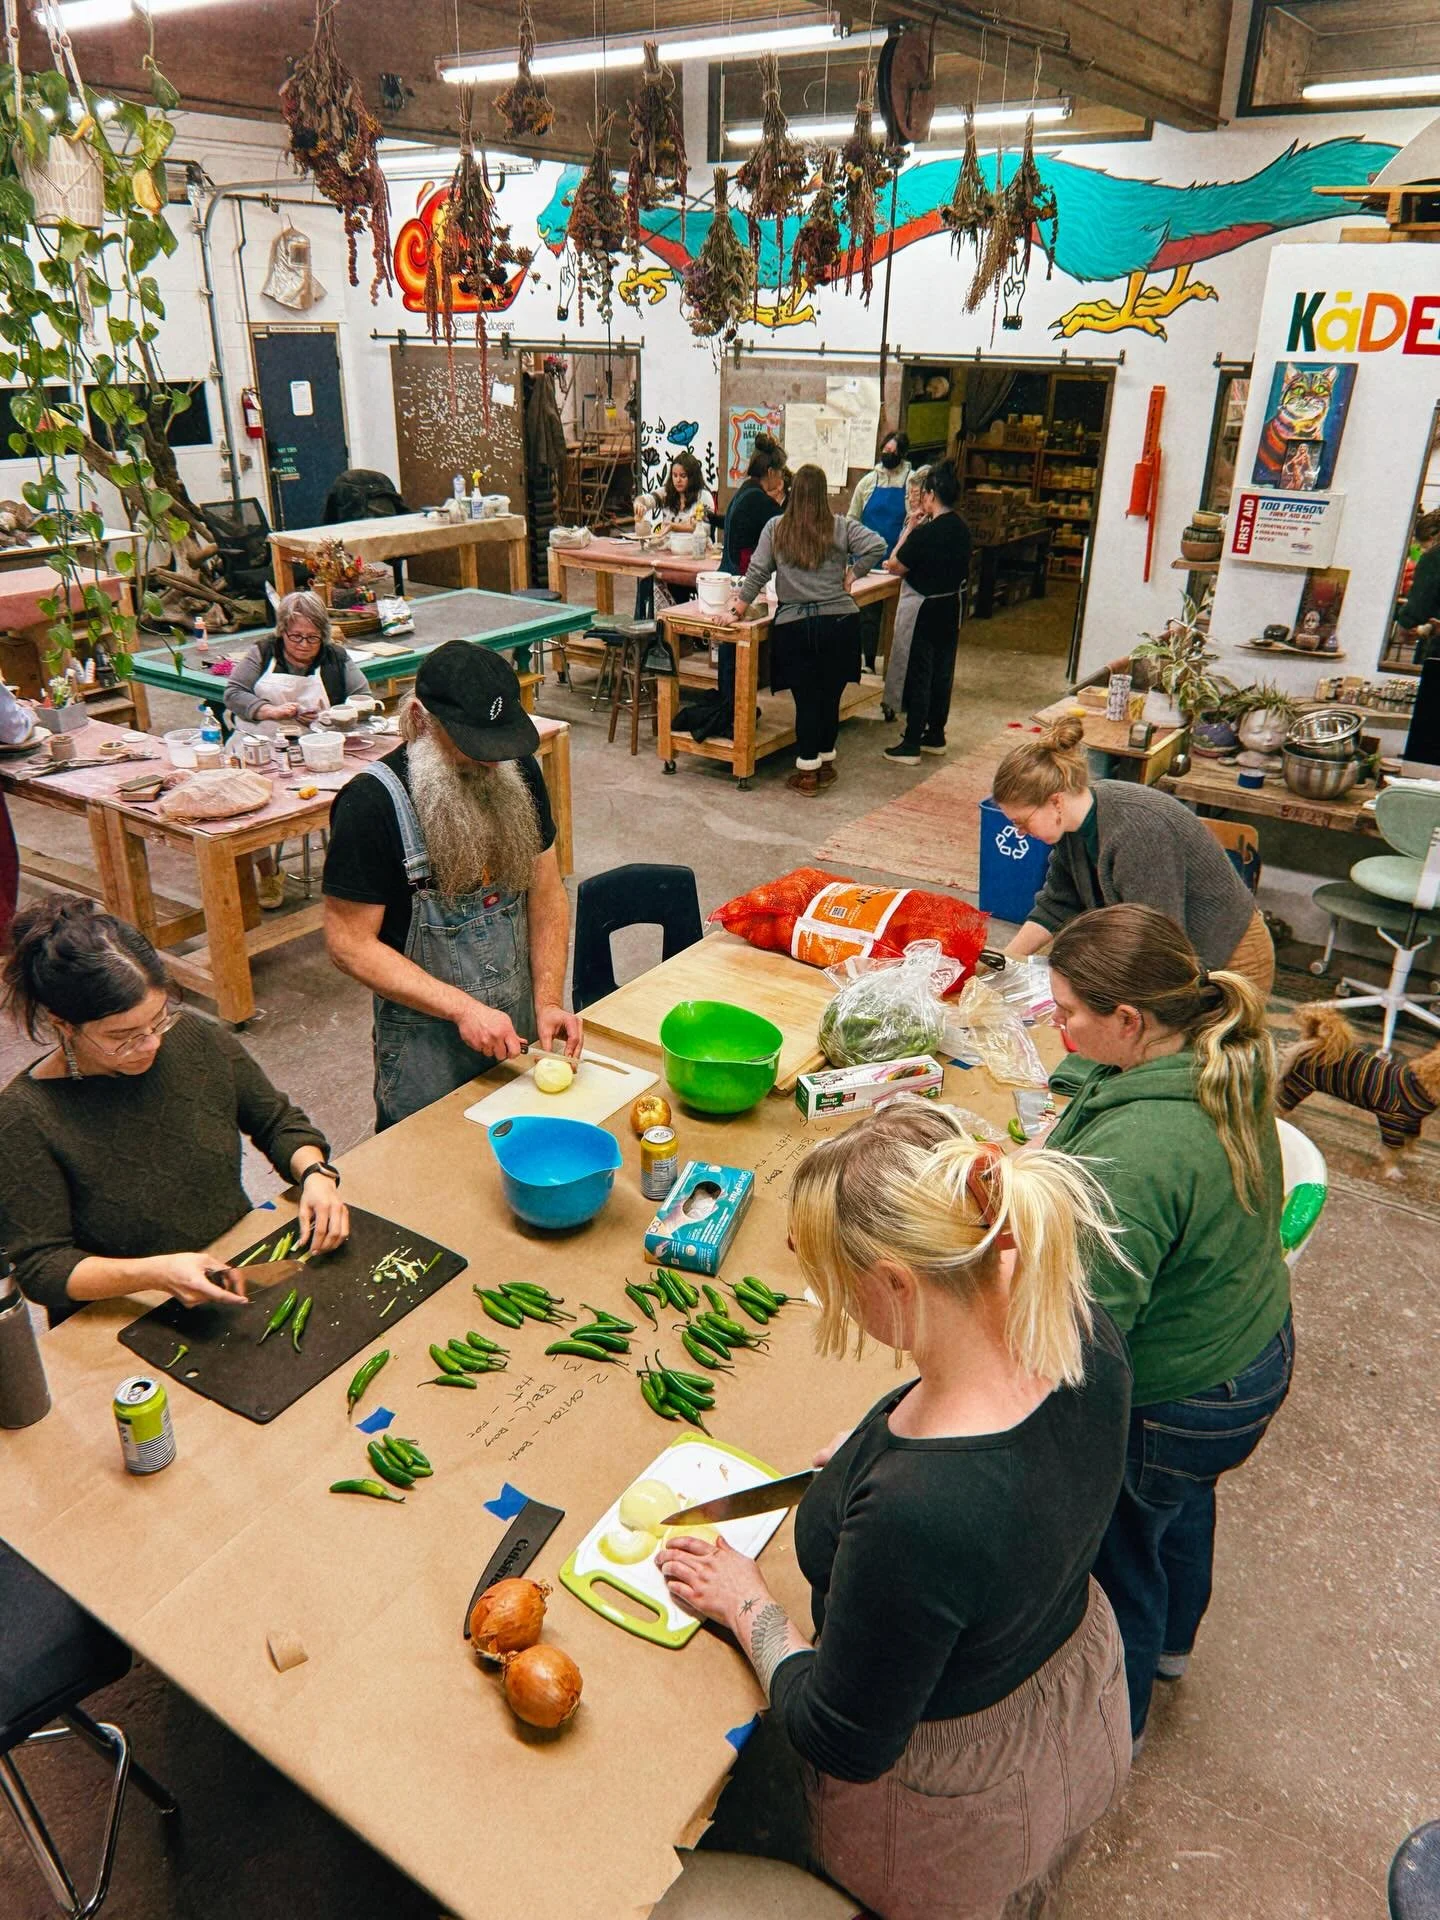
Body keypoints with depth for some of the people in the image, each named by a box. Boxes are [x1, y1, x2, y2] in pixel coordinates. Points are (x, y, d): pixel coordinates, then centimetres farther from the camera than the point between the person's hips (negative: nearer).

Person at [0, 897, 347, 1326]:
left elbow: (278, 1122, 8)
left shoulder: (195, 1039, -6)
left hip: (241, 1275, 6)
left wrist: (315, 1174, -12)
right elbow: (39, 1266, -16)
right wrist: (156, 1273, -31)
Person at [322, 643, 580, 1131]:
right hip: (425, 1045, -5)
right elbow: (350, 943, -17)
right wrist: (463, 1009, -22)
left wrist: (547, 1001, -7)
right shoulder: (371, 803, -19)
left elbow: (545, 890, 3)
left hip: (518, 1028, 5)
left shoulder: (518, 773, -2)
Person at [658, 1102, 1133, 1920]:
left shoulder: (913, 1513, -45)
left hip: (953, 1822, -6)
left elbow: (846, 1745, -25)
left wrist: (748, 1603, -11)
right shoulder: (1084, 1329, -24)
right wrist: (887, 1442, 0)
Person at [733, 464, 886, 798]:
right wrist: (852, 573, 3)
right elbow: (877, 546, -8)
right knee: (830, 696, 11)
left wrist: (743, 603, 13)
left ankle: (807, 772, 8)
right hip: (839, 621, 1)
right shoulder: (841, 527, 0)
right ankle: (826, 764, 23)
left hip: (794, 625, 0)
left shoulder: (775, 528, 1)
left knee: (806, 699, 5)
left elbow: (758, 570, 2)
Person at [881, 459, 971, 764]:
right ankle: (935, 736, 28)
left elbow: (895, 566, -13)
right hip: (951, 608, 8)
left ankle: (911, 745, 3)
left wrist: (909, 530, -6)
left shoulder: (926, 533, -22)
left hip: (924, 610, -8)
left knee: (917, 676, -1)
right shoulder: (962, 529, 3)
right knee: (942, 674, 16)